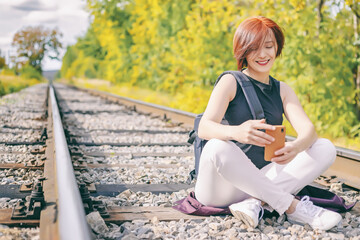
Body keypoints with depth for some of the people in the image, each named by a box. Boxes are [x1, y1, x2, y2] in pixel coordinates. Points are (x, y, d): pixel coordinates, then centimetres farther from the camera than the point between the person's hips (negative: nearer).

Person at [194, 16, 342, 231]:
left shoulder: (282, 90, 12)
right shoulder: (231, 82, -2)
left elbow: (308, 128, -6)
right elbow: (204, 128, -19)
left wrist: (296, 147, -32)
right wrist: (236, 132, -43)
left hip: (263, 180, 4)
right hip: (222, 187, -4)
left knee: (325, 148, -11)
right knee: (218, 147, -36)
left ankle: (256, 202, -26)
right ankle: (295, 208, -29)